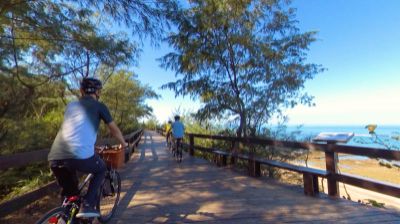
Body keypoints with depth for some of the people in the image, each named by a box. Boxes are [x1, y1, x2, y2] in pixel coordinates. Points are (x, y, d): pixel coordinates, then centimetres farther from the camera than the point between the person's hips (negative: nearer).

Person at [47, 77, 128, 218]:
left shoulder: (71, 105, 26)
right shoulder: (99, 106, 10)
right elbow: (114, 130, 16)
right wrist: (123, 144, 36)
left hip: (54, 158, 6)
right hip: (80, 156, -6)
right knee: (101, 170, 24)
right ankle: (87, 206, 13)